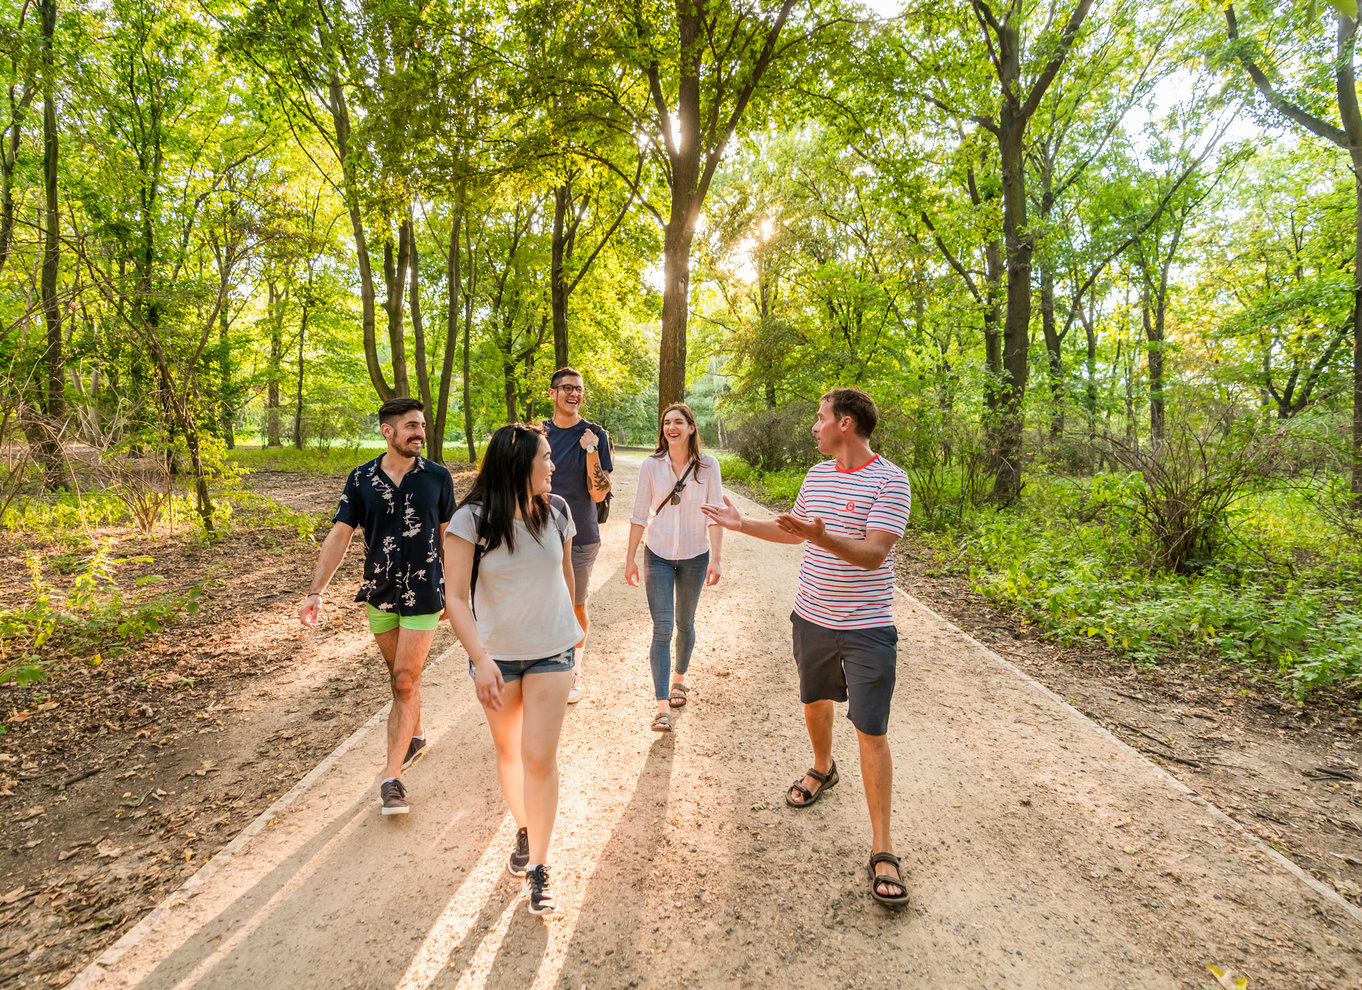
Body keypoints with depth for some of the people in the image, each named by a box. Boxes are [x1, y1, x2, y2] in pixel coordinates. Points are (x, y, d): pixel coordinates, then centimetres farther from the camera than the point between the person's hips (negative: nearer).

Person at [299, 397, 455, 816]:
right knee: (399, 675, 18)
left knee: (406, 679, -3)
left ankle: (392, 777, 4)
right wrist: (316, 592, -15)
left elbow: (448, 535, 3)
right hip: (379, 593, 2)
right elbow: (339, 536, -6)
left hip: (423, 593, -2)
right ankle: (416, 734, 43)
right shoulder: (361, 480, -4)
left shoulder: (437, 477, -6)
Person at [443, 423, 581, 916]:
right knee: (508, 750, 16)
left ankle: (538, 867, 14)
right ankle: (523, 830, 42)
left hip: (552, 652, 1)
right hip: (496, 654, -1)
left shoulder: (556, 511, -6)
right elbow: (457, 597, -17)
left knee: (539, 756, -2)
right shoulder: (472, 520, -16)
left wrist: (572, 621, 22)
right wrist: (480, 659, -25)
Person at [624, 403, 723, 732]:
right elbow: (640, 515, 0)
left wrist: (715, 559, -11)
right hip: (658, 556, 0)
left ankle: (679, 678, 41)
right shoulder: (651, 465, -5)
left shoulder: (708, 465, -6)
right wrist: (630, 558, 0)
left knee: (685, 624, 16)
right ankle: (662, 707, -4)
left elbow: (715, 515, -5)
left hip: (694, 557, 1)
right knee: (662, 628, -6)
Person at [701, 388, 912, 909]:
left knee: (872, 732, -4)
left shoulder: (889, 481, -15)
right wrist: (742, 524, 19)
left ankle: (882, 850, 6)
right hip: (812, 616, 6)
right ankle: (822, 768, 53)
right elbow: (795, 531, 22)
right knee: (814, 701, 23)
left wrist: (822, 537, -38)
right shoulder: (816, 475, 7)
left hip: (866, 626, -6)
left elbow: (873, 554, -23)